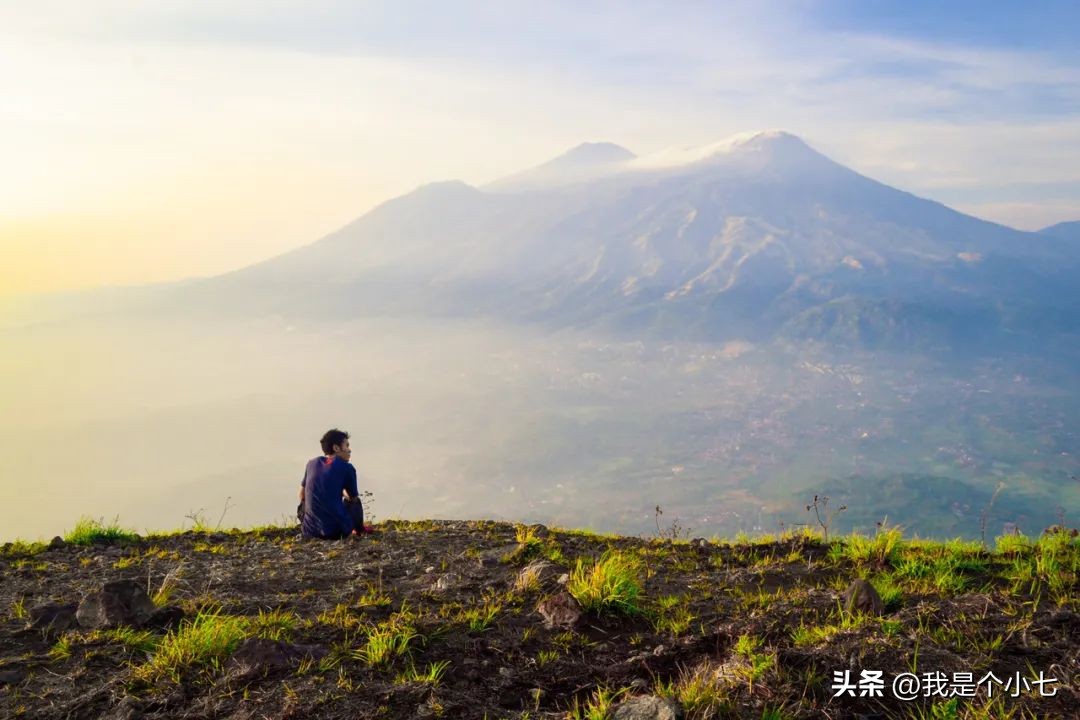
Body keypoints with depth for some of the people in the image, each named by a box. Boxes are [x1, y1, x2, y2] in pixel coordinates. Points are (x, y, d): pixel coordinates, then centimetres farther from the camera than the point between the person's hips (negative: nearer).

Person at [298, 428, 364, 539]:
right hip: (338, 531, -3)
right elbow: (353, 497, 12)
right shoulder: (347, 468, -4)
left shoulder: (312, 463, 9)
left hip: (310, 532, 3)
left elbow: (302, 495, 21)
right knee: (355, 502, 27)